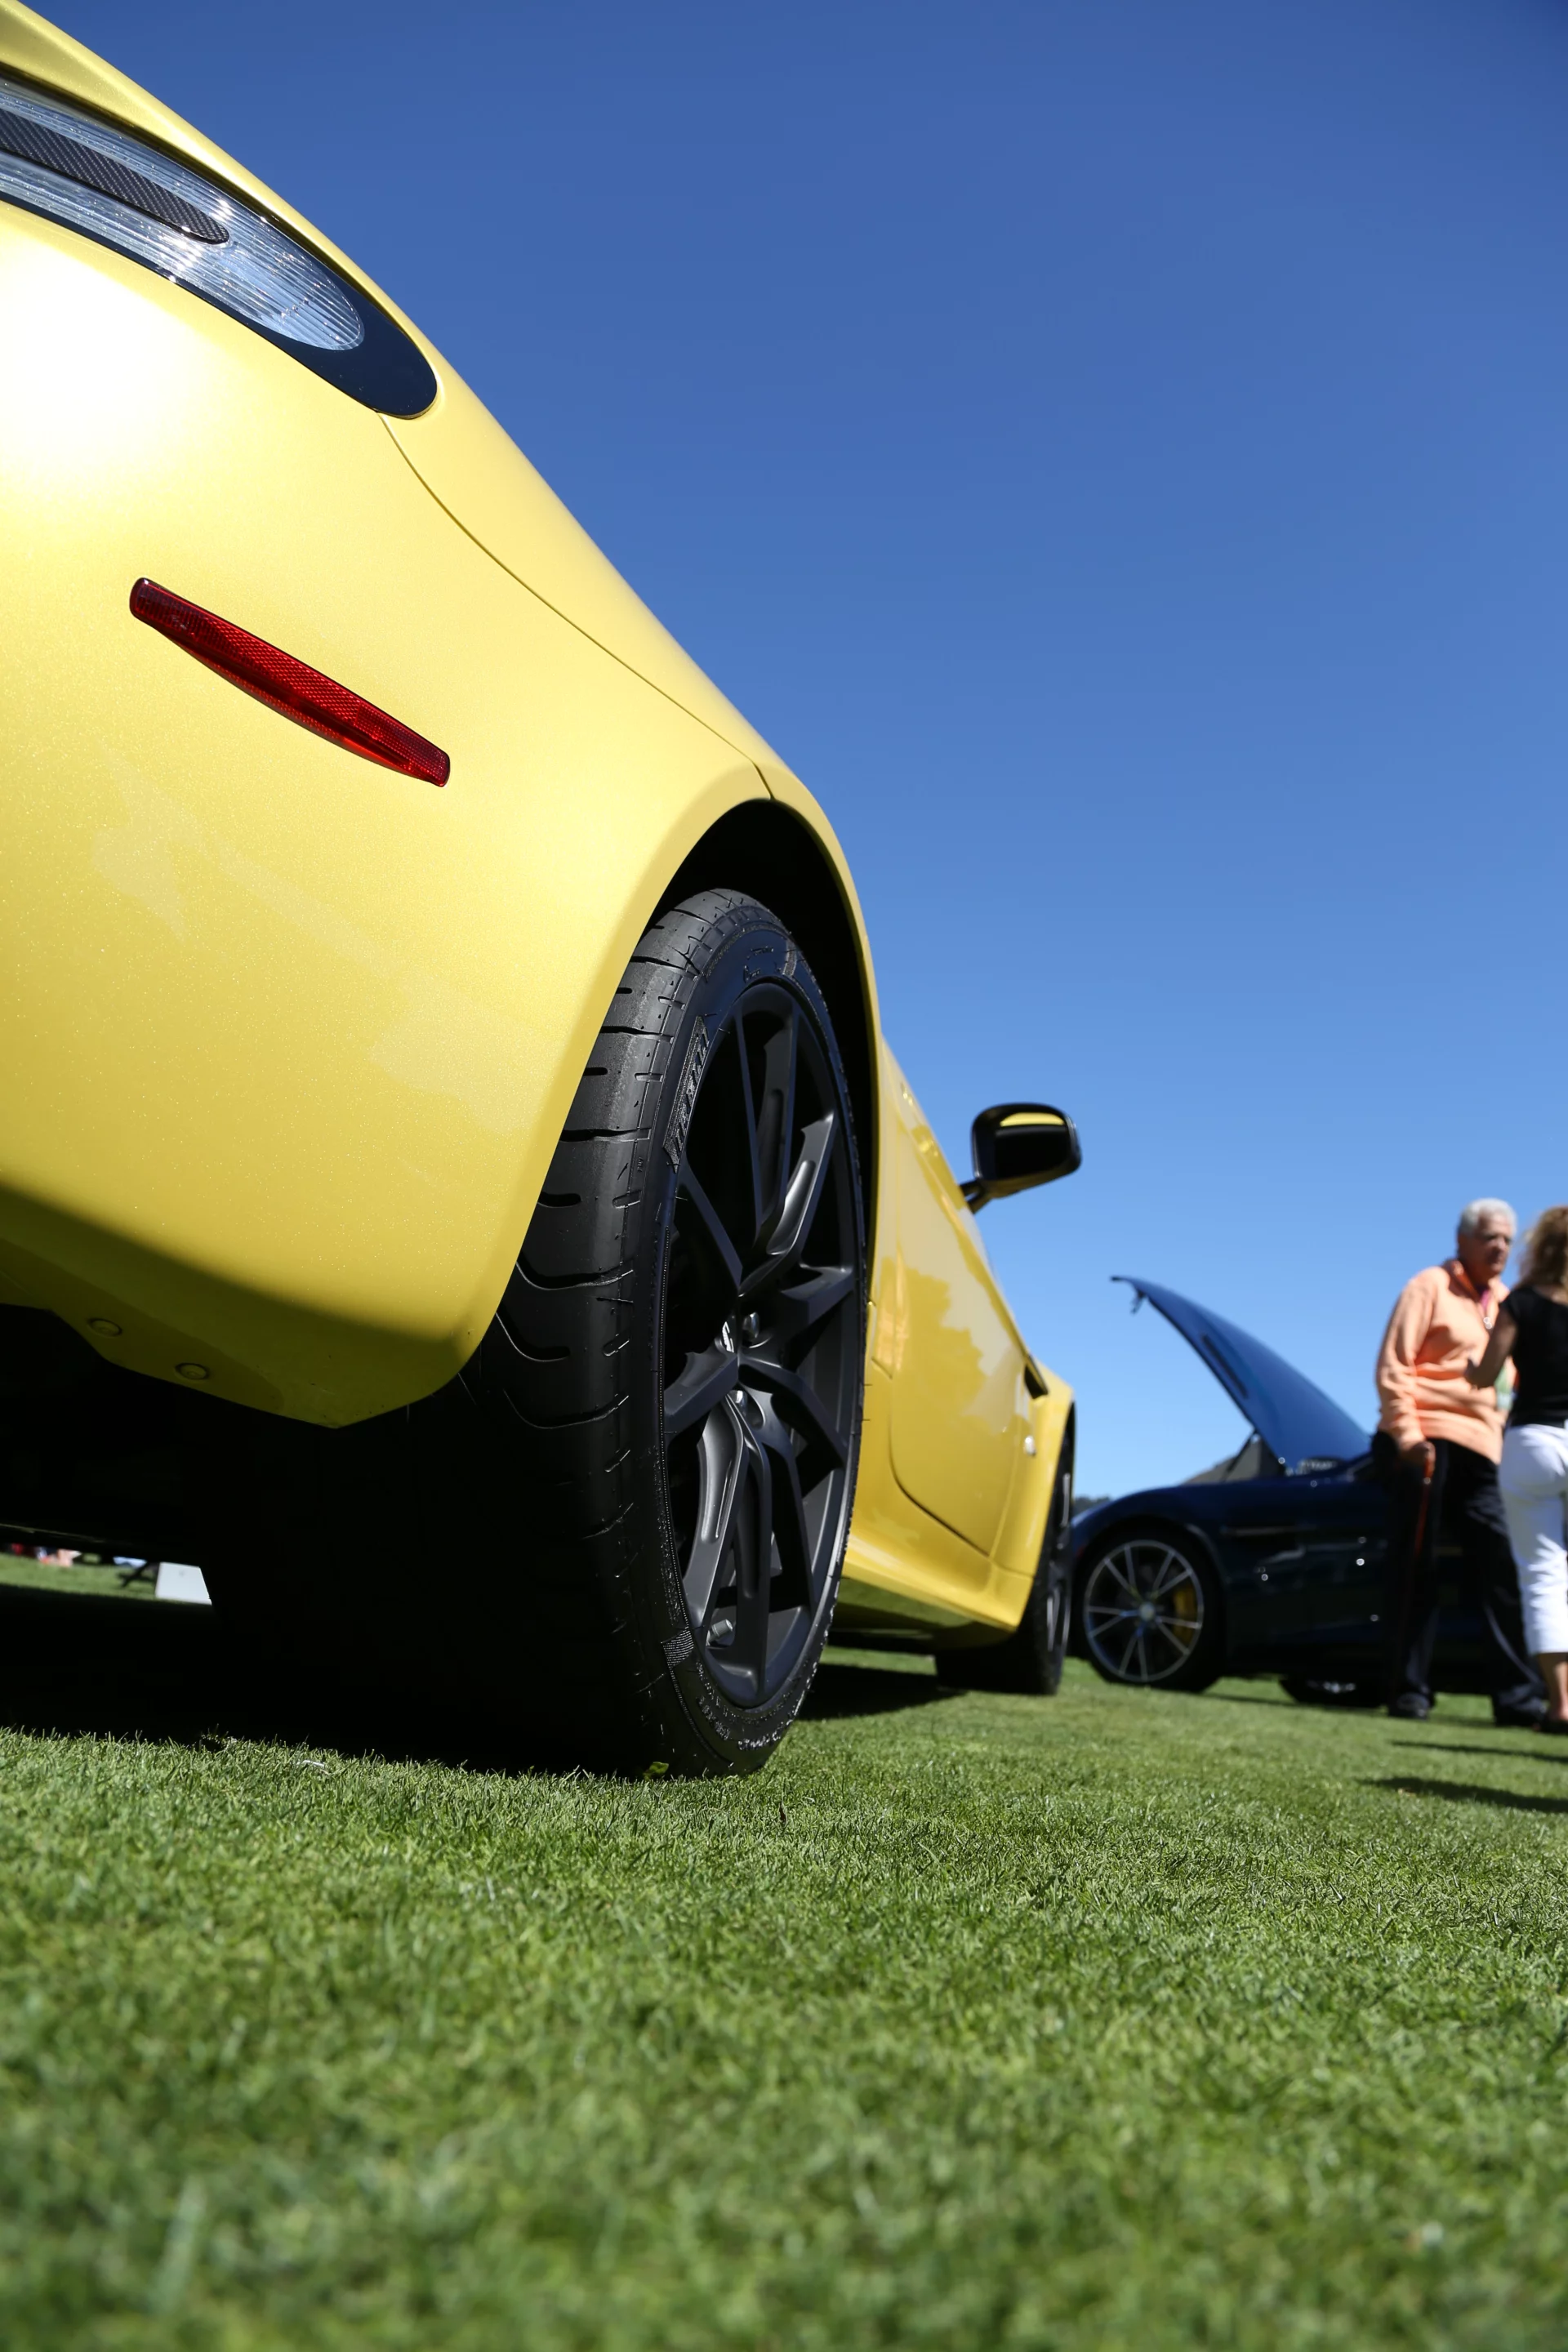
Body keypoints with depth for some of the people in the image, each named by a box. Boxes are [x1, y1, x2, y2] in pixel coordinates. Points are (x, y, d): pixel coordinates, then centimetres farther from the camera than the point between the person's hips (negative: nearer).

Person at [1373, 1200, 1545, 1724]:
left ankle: (1519, 1695, 4)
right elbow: (1392, 1367, -7)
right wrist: (1408, 1434, -16)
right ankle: (1409, 1691, 4)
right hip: (1428, 1442, -6)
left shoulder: (1504, 1301, 19)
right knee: (1415, 1571, -1)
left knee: (1501, 1570, 1)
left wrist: (1504, 1437, 9)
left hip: (1480, 1449, 6)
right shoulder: (1431, 1287, 0)